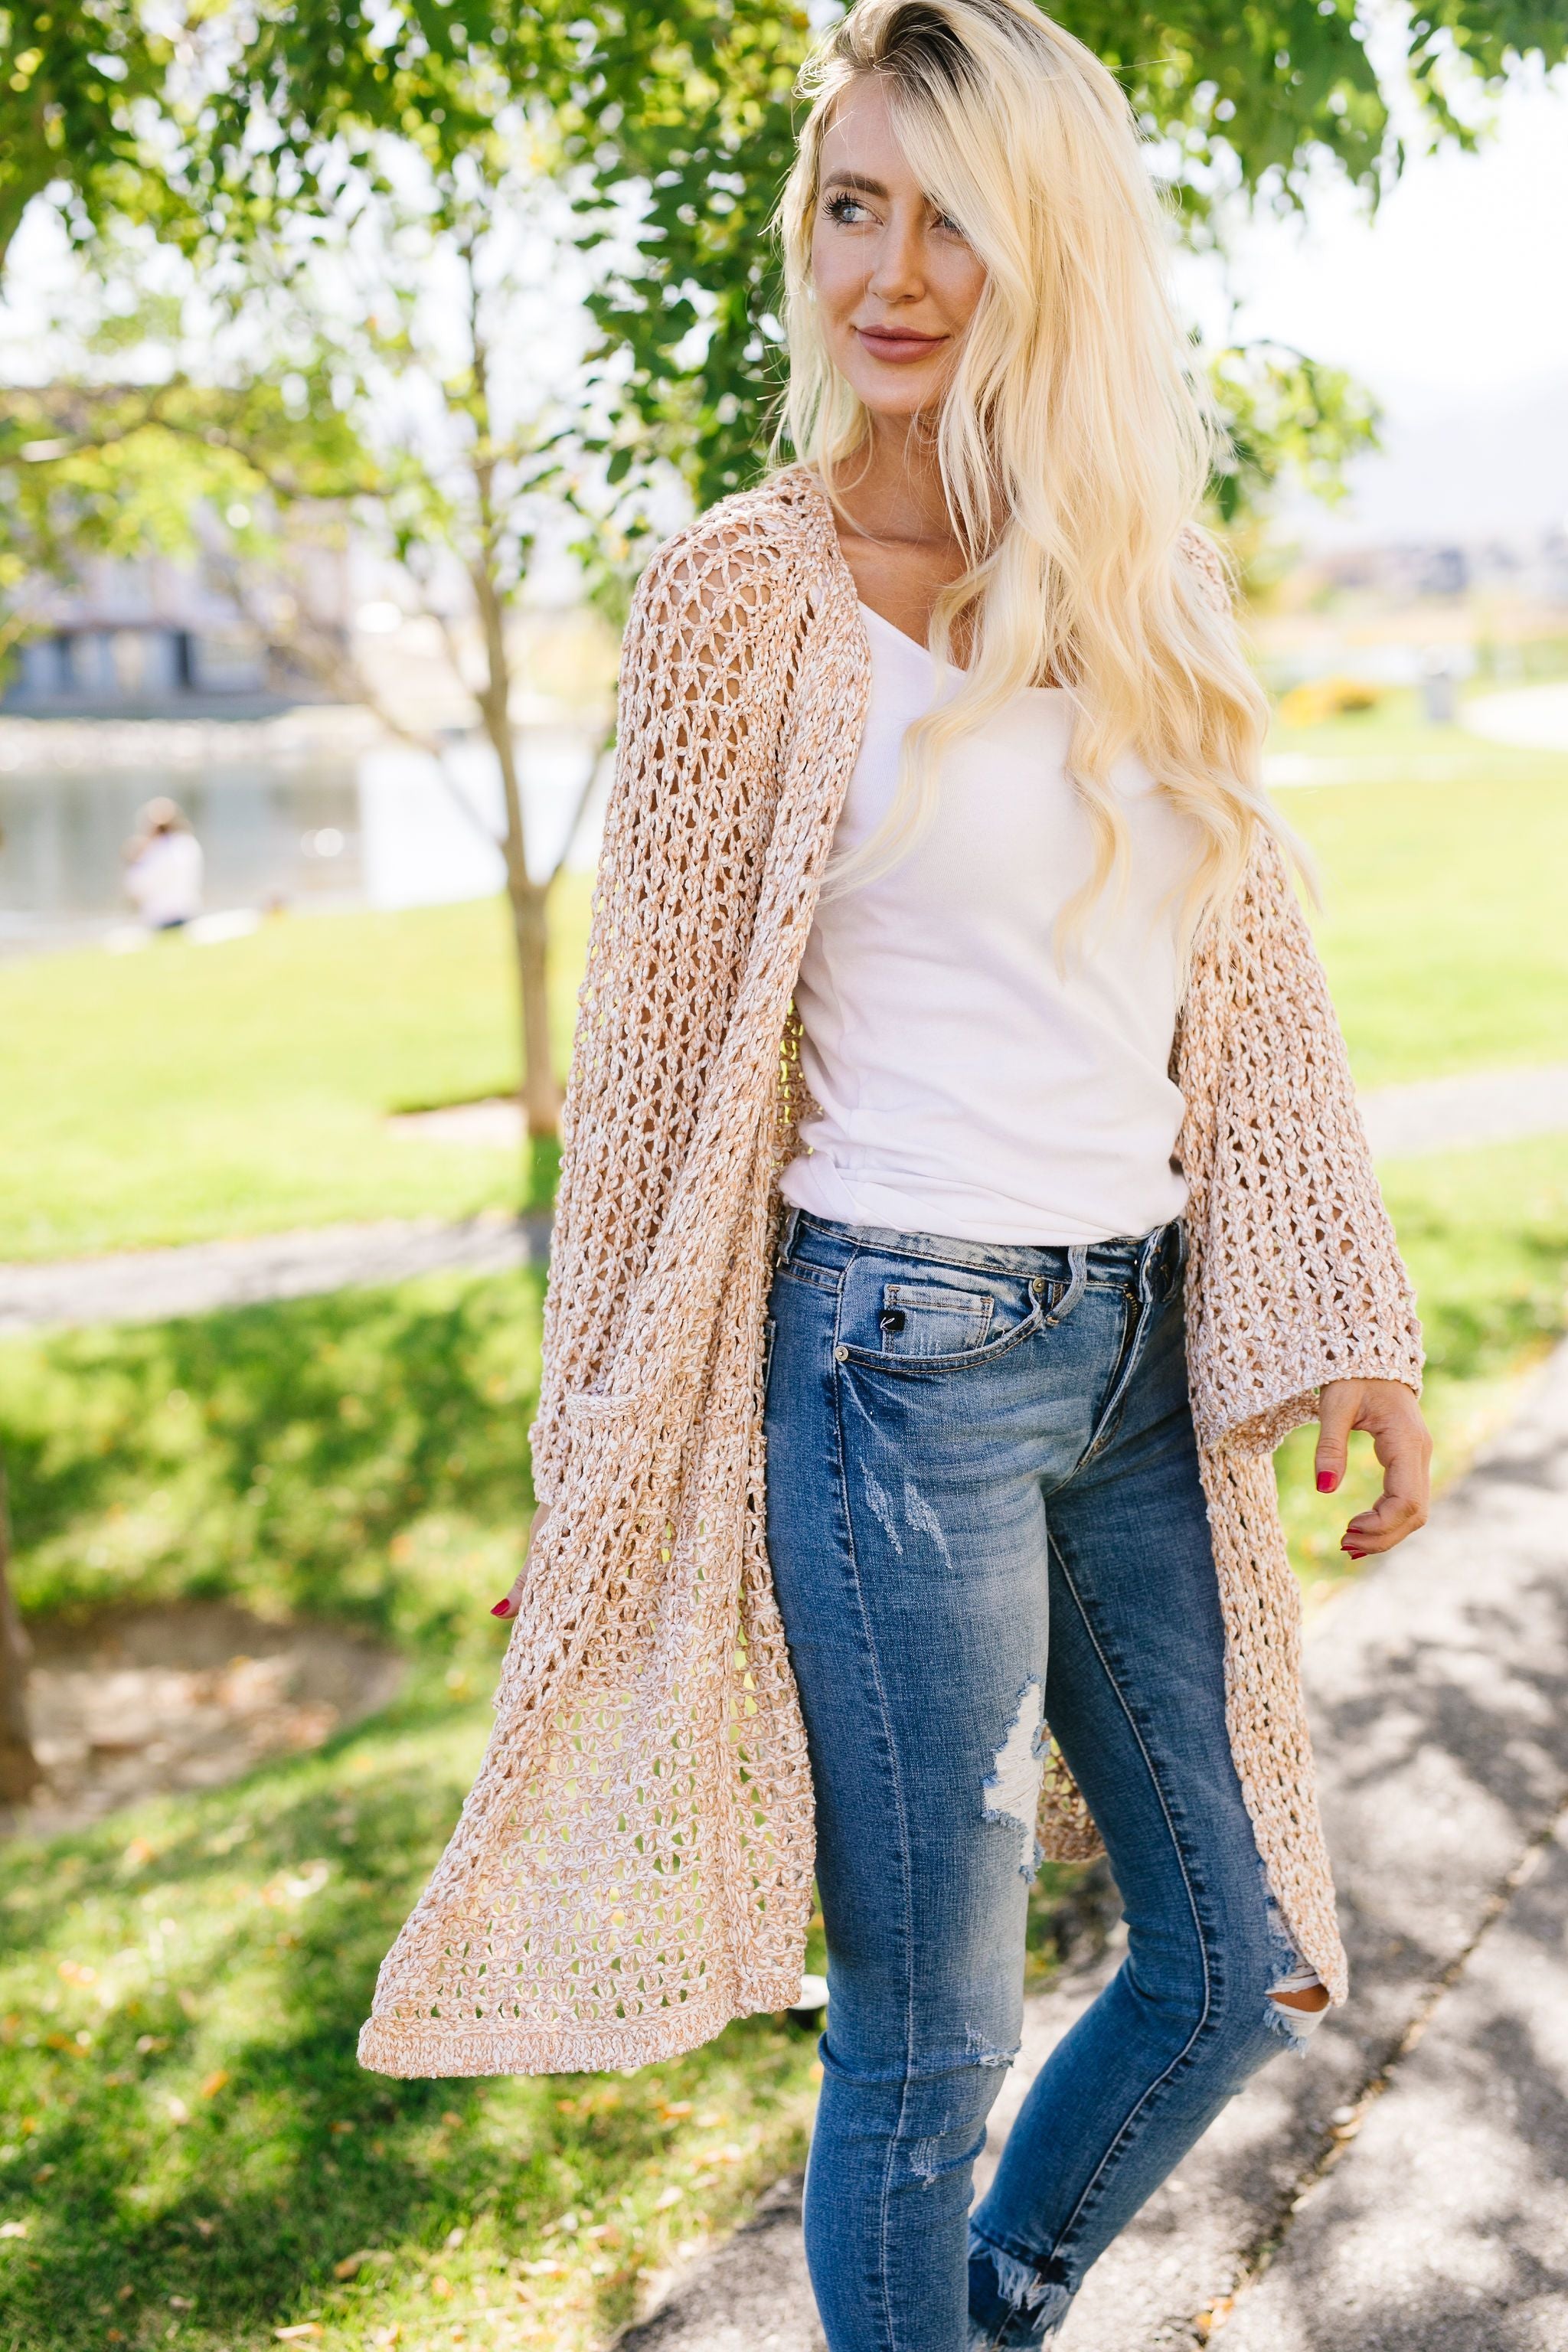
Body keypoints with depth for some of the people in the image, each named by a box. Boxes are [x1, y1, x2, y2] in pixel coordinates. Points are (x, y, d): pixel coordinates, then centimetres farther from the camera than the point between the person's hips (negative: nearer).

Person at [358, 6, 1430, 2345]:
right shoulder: (747, 594, -6)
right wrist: (599, 1488, -2)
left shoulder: (1148, 595, 9)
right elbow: (659, 1061, -4)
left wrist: (1342, 1326, 3)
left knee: (1235, 1965, 17)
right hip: (899, 1363, -6)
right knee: (926, 2040, 6)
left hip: (1140, 1355, 6)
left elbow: (1255, 990, 11)